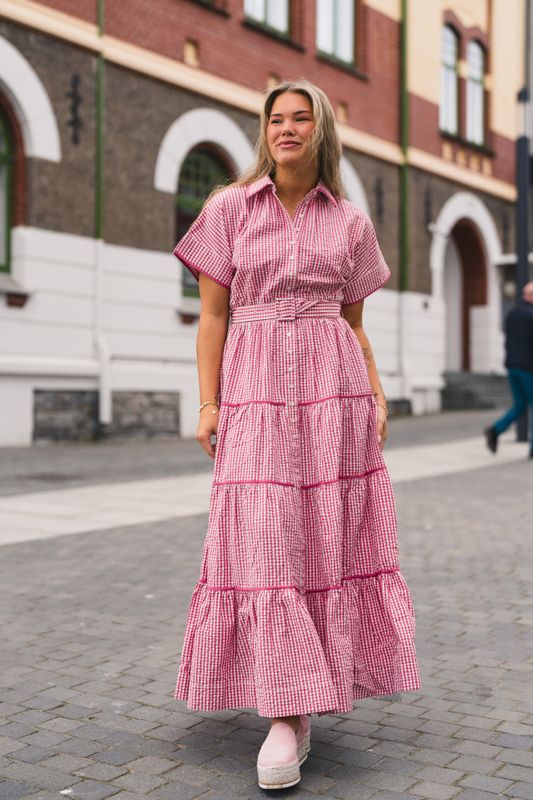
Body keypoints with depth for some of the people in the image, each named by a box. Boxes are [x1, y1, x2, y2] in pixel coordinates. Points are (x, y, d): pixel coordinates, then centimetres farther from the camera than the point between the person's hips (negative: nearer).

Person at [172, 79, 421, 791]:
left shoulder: (351, 223, 11)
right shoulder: (229, 208, 7)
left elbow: (354, 324, 15)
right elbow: (213, 315, 5)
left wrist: (377, 399, 4)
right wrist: (208, 404, -2)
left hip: (334, 389, 2)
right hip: (255, 387, -1)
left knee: (331, 539, 1)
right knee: (264, 539, -8)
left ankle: (320, 688, 19)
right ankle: (288, 715, -3)